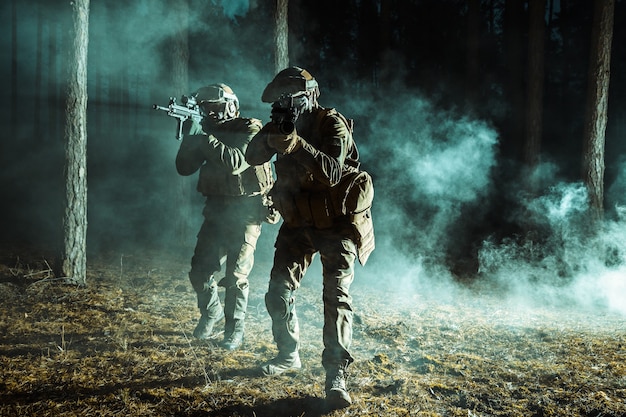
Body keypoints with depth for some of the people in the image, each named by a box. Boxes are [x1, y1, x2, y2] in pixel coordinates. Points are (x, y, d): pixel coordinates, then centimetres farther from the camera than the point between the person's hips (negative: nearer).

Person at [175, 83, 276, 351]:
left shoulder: (250, 131, -11)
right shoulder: (208, 132, 8)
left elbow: (235, 162, -28)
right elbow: (184, 168, 3)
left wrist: (205, 138, -24)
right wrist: (190, 137, -11)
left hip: (245, 212, -6)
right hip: (216, 211, 6)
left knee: (235, 275, -9)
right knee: (200, 270, 4)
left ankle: (235, 330, 8)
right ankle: (211, 313, 31)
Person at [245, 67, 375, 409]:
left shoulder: (331, 124, -17)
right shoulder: (284, 124, 1)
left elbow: (332, 171, -30)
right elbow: (253, 157, -9)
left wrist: (295, 144, -41)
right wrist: (270, 137, -29)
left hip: (336, 223, -6)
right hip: (298, 222, 6)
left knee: (336, 294, -15)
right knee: (279, 292, 6)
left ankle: (336, 377, -15)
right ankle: (289, 356, 26)